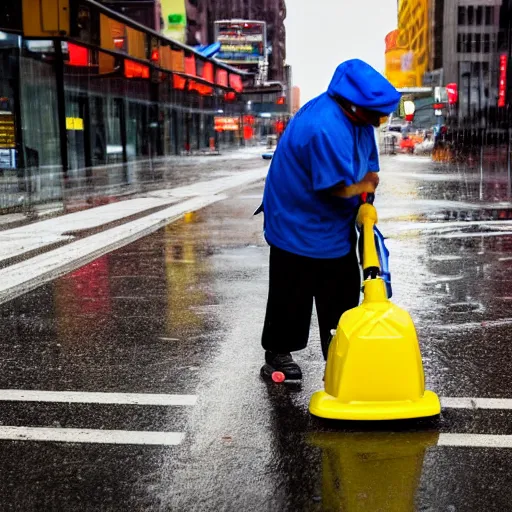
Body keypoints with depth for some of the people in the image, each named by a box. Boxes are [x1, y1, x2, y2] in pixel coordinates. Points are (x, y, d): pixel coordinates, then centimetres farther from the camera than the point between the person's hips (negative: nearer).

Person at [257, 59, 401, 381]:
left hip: (334, 224, 9)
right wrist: (365, 185, -12)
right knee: (291, 295, 4)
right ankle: (278, 354, 20)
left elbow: (368, 167, 8)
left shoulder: (359, 118, -2)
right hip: (298, 224, -9)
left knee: (343, 288, 15)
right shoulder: (325, 127, -32)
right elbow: (340, 187, -32)